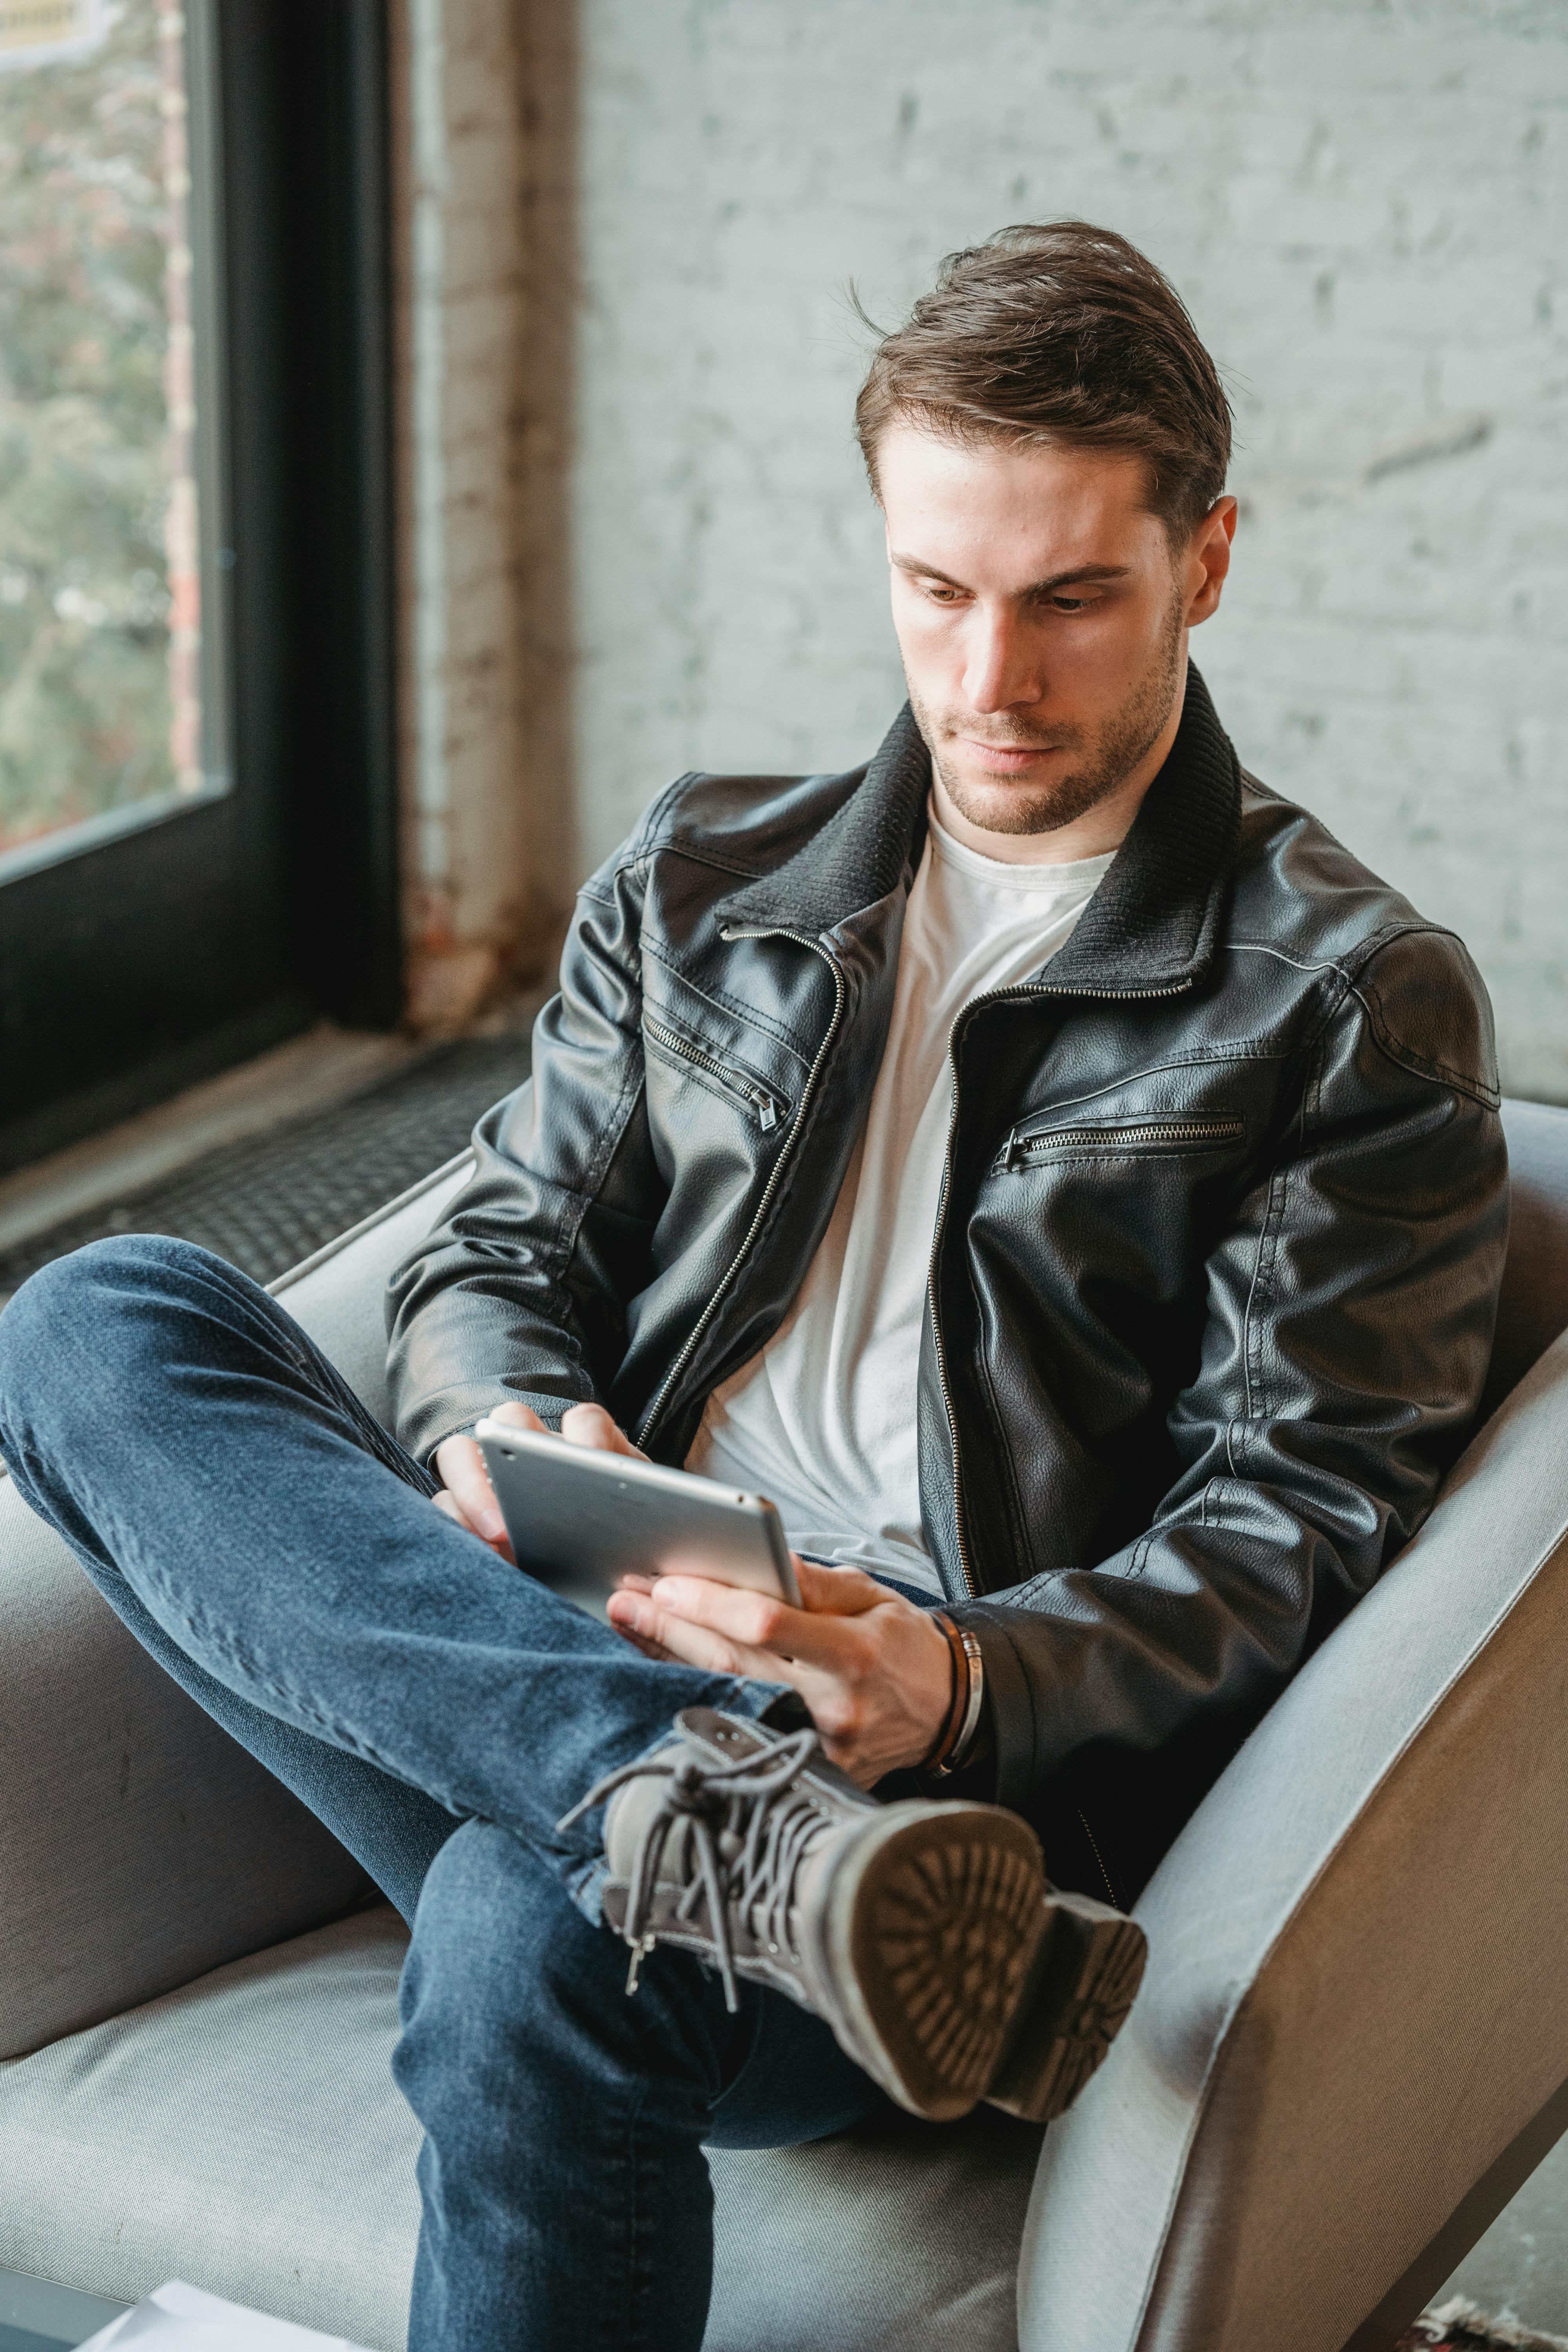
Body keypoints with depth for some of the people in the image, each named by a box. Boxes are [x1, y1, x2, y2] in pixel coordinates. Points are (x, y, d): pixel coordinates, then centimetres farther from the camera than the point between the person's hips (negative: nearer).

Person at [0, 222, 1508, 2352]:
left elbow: (1305, 1516, -2)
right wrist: (505, 1426, -8)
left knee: (529, 1951, -39)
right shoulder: (703, 877, 20)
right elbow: (507, 1241, 18)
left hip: (966, 1773, -5)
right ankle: (705, 1816, -37)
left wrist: (960, 1687, -21)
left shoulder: (1359, 1007, 5)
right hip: (592, 1656, 6)